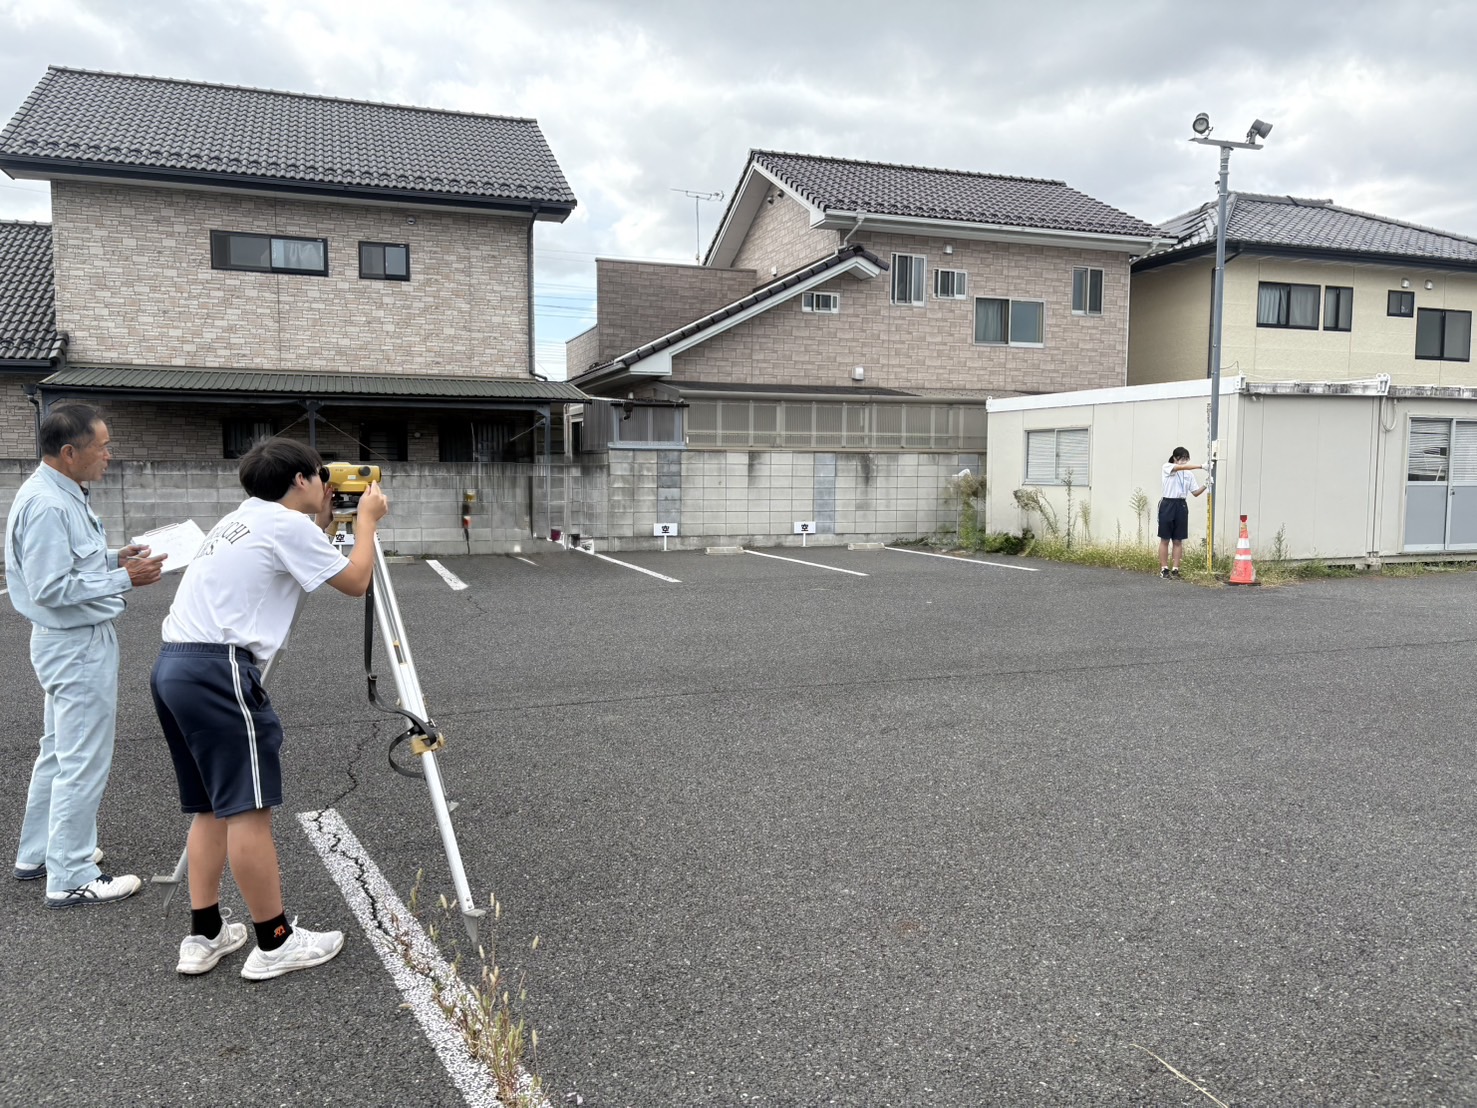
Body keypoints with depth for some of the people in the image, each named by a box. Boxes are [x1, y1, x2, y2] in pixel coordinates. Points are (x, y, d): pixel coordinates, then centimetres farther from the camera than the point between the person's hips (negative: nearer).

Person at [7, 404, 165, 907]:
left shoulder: (64, 494, 9)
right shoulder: (46, 505, -23)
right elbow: (52, 588, -25)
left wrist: (114, 558, 5)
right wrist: (124, 578, -20)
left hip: (75, 642, 11)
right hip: (77, 644, -11)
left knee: (58, 752, 21)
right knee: (83, 762, -2)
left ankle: (38, 854, 34)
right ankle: (71, 878, 8)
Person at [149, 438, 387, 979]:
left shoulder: (241, 520, 22)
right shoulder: (289, 524, -5)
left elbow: (297, 571, 33)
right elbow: (356, 581, 3)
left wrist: (323, 521, 32)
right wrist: (367, 519, 14)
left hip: (174, 666, 10)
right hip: (217, 671, -10)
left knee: (214, 805, 16)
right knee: (249, 807, -4)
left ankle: (205, 935, 21)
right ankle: (275, 943, 4)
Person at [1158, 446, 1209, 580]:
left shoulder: (1188, 474, 11)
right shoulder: (1167, 467, -2)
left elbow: (1195, 492, 8)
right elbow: (1182, 467, -21)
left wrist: (1205, 485, -10)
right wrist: (1201, 466, -29)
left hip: (1181, 506, 4)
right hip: (1168, 504, -4)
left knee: (1178, 540, 4)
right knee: (1165, 539, 0)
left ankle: (1175, 570, 7)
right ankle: (1164, 569, 4)